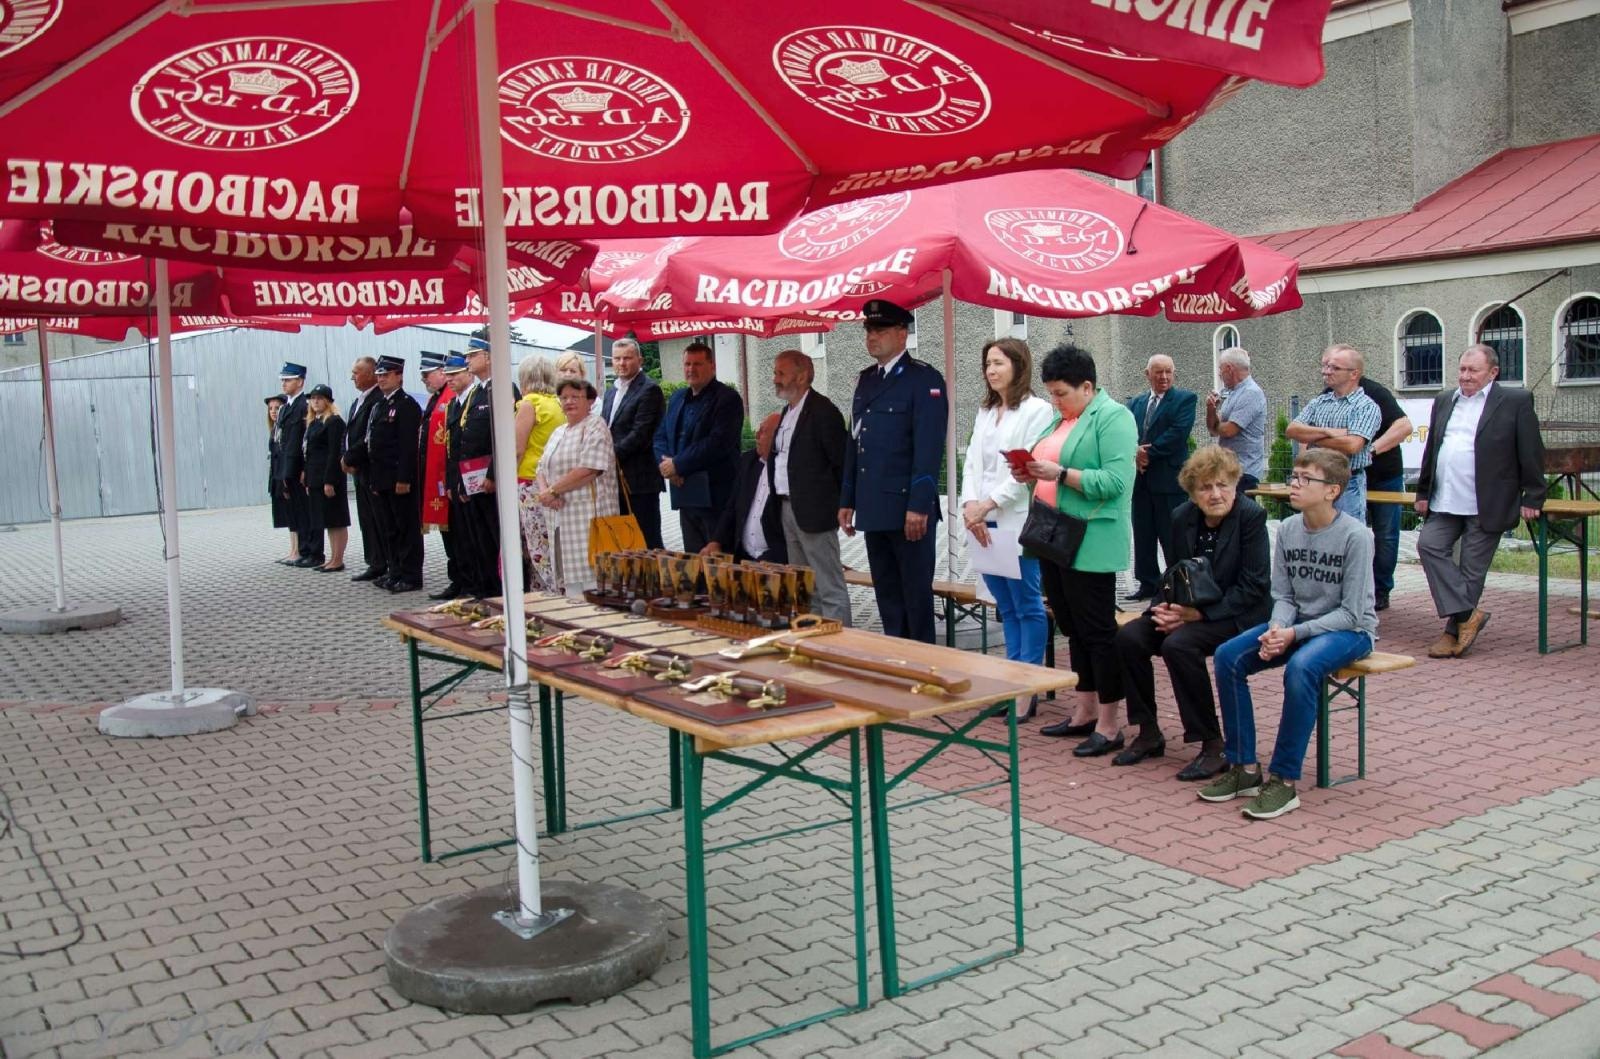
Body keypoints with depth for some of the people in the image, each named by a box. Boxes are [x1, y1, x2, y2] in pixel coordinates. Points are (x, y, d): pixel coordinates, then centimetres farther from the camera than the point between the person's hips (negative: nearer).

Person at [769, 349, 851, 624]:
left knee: (830, 588, -6)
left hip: (814, 511, -9)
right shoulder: (787, 412, 16)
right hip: (787, 508, 9)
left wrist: (841, 505, -10)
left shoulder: (822, 410, -12)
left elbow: (841, 460, -13)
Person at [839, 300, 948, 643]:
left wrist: (919, 506, -20)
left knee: (916, 595, 1)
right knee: (886, 596, 12)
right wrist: (847, 500, 15)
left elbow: (929, 447, -14)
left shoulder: (925, 379, -7)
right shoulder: (865, 380, 16)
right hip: (874, 510, 7)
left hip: (908, 509, -7)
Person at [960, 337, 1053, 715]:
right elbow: (972, 463, 12)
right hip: (983, 525, 7)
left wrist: (990, 504, -14)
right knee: (1006, 607, 11)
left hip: (1016, 524, -7)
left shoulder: (1037, 410, -4)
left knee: (1027, 606, -2)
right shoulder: (984, 413, 18)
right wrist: (970, 505, -4)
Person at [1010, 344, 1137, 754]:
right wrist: (1032, 473, 3)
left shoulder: (1113, 418, -11)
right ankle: (1085, 712, 25)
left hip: (1091, 543, -9)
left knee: (1097, 630, -2)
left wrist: (1060, 473, -22)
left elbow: (1114, 481, -21)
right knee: (1073, 628, 14)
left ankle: (1109, 726, 6)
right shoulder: (1060, 418, 16)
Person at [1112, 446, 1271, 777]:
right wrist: (1167, 607, -9)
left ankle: (1213, 746, -19)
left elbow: (1254, 588, -16)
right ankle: (1149, 734, -1)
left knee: (1178, 644, -32)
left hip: (1238, 615, -6)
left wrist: (1199, 613, -22)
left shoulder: (1251, 516, -13)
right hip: (1190, 610, 6)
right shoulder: (1182, 517, 3)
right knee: (1129, 636, -16)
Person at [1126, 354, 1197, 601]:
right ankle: (1148, 583, 21)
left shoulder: (1185, 399, -1)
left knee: (1172, 538, -2)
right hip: (1141, 479, 5)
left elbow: (1178, 433, -13)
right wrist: (1135, 453, -13)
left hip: (1169, 479, -5)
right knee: (1143, 536, 11)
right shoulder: (1135, 403, 15)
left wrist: (1149, 453, -12)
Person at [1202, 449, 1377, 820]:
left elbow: (1351, 613, -16)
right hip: (1297, 625, 6)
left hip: (1350, 630, -6)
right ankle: (1243, 767, -9)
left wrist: (1295, 633, -25)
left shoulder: (1355, 536, -16)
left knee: (1301, 667, -36)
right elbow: (1283, 596, 5)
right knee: (1228, 656, -15)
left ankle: (1284, 781, -26)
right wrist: (1278, 628, -17)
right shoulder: (1288, 529, 0)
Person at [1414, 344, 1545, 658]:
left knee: (1472, 568, -2)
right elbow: (1431, 450, 19)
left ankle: (1454, 630, 8)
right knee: (1429, 545, -12)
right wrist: (1423, 492, 16)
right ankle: (1466, 615, -6)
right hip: (1445, 502, 5)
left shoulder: (1516, 401, -2)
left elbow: (1531, 453, -4)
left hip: (1487, 505, -5)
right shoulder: (1444, 402, 14)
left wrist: (1532, 498, -7)